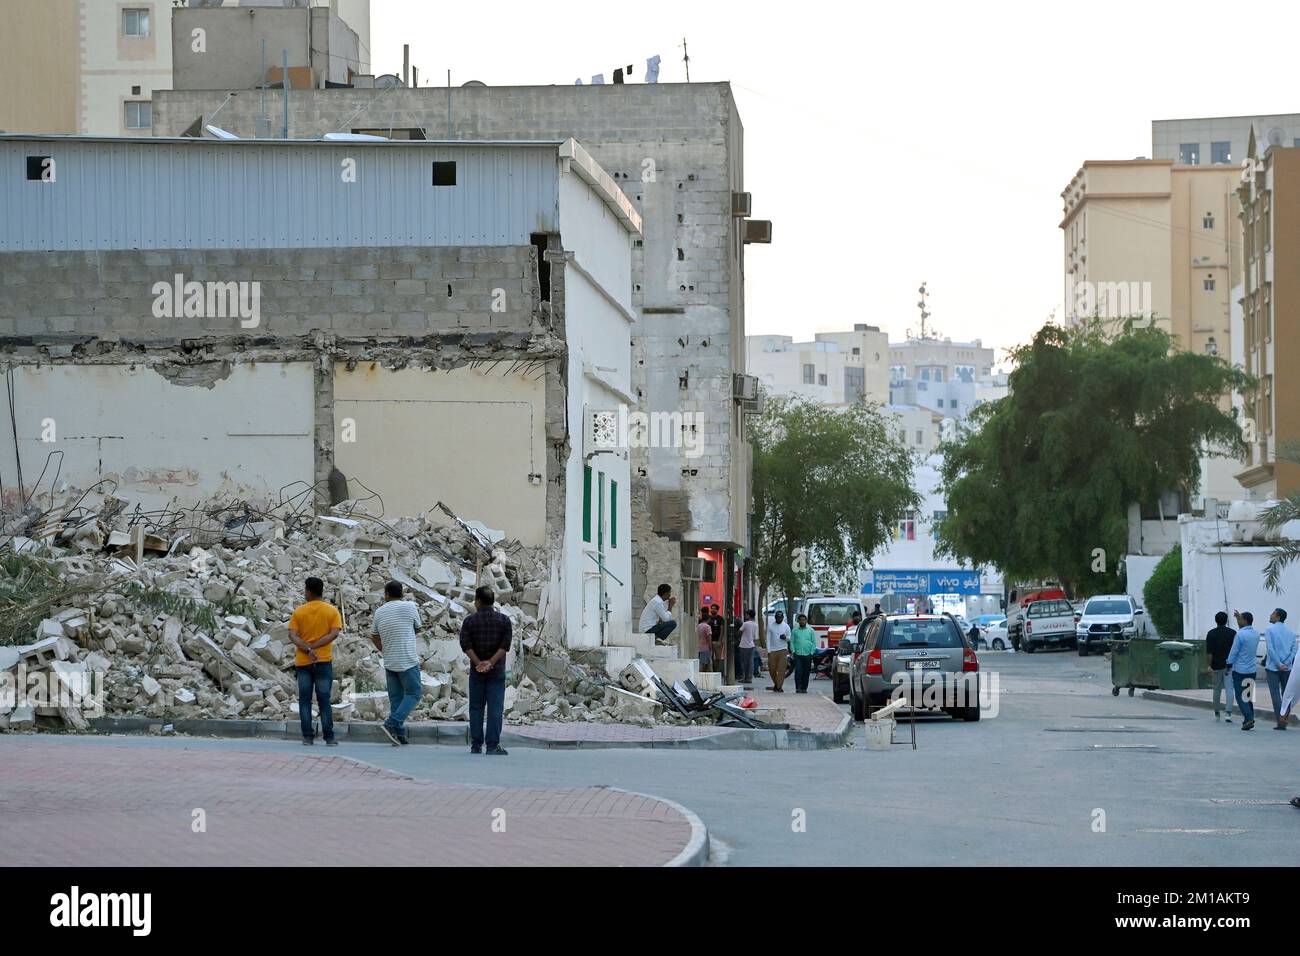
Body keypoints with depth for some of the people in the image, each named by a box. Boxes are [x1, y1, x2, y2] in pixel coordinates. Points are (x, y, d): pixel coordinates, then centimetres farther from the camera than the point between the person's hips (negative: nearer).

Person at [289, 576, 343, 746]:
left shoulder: (299, 611, 1)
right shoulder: (332, 611, 1)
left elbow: (293, 635, -9)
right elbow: (334, 634, -10)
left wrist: (307, 649, -17)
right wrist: (314, 647, -12)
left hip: (303, 662, 0)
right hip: (324, 661, 0)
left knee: (305, 700, 5)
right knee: (324, 700, 3)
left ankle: (308, 737, 0)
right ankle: (329, 737, -1)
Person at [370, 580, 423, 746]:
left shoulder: (379, 612, 5)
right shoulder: (410, 607, -6)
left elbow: (374, 638, 14)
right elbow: (417, 629, 7)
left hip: (389, 662, 5)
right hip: (408, 661, -5)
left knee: (396, 697, 9)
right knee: (413, 693, 3)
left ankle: (399, 735, 5)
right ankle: (391, 724, -13)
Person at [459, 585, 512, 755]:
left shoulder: (470, 620, 1)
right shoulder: (504, 620, 2)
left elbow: (466, 644, -9)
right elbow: (505, 645, -7)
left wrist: (478, 663, -12)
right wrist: (491, 662, -12)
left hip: (476, 671, 0)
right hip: (497, 671, 0)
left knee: (476, 707, 9)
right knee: (495, 708, -1)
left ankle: (476, 745, 9)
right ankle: (493, 746, -5)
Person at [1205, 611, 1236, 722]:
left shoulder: (1211, 634, -3)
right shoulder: (1232, 633, -1)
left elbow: (1209, 652, -7)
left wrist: (1209, 666, -4)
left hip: (1216, 666, 1)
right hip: (1230, 665, -1)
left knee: (1217, 689, 14)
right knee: (1229, 689, -5)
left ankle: (1216, 714, 23)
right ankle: (1229, 713, -20)